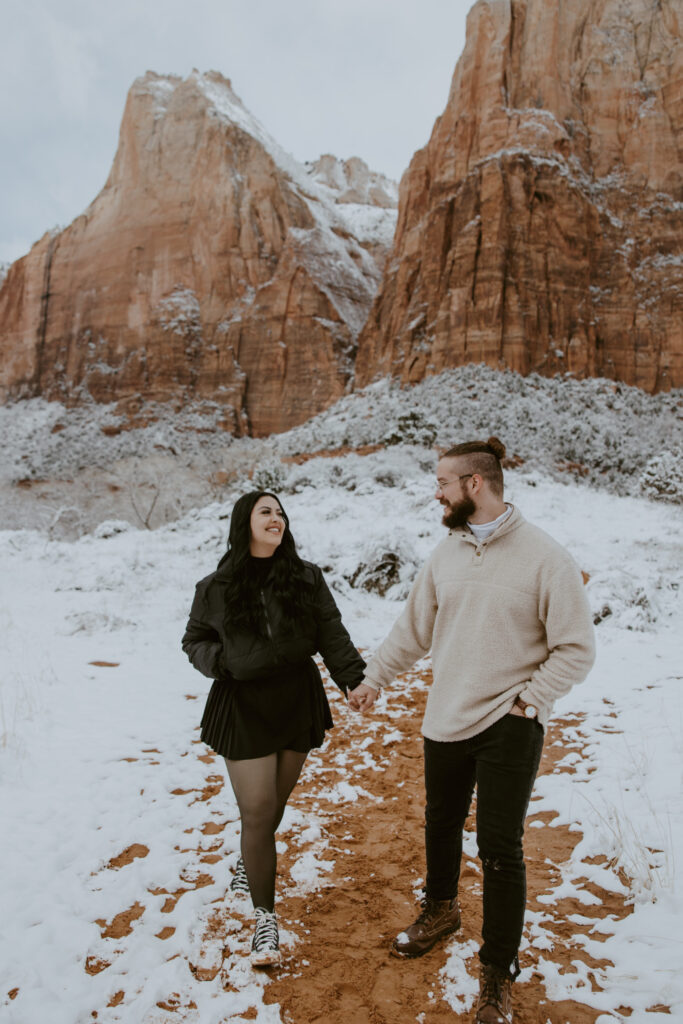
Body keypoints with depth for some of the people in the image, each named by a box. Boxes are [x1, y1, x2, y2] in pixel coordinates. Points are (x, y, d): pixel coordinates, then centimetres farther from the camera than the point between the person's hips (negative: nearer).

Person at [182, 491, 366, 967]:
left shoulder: (307, 578, -1)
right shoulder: (216, 588, -3)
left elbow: (332, 634, -1)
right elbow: (195, 640, 8)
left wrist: (355, 677, -13)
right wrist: (219, 661, -12)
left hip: (297, 700, 2)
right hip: (244, 706, -2)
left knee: (276, 800, 15)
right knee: (257, 812, -2)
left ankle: (250, 861, 46)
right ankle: (266, 918, 14)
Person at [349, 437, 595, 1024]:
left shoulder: (545, 557, -15)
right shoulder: (447, 553, 1)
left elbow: (576, 651, -10)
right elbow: (413, 629, 11)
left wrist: (526, 700, -13)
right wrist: (374, 679, 13)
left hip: (509, 730, -5)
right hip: (446, 721, 5)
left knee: (500, 849, 2)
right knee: (441, 825, 21)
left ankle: (499, 974, 24)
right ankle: (441, 910, 49)